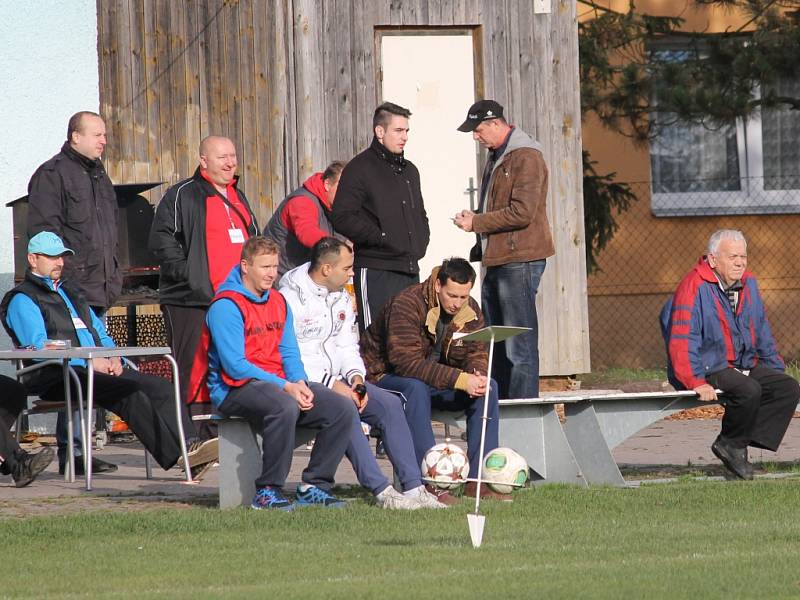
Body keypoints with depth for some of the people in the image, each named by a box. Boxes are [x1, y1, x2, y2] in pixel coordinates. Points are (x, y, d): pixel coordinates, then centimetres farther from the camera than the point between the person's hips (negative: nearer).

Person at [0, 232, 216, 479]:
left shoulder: (71, 292, 29)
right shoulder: (22, 300, 2)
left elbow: (100, 333, 28)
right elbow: (39, 348, -11)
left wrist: (113, 357, 4)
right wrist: (90, 361, -17)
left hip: (98, 369, 8)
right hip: (55, 376, -8)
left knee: (160, 387, -14)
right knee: (130, 393, -30)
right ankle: (177, 457, -34)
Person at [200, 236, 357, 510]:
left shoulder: (278, 302, 16)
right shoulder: (226, 305, -10)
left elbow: (289, 352, 16)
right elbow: (234, 366, -16)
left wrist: (299, 383, -7)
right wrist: (285, 387, -20)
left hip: (280, 384, 8)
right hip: (235, 389, -8)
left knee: (344, 409, -10)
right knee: (285, 407, -39)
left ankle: (314, 486, -3)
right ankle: (267, 492, -28)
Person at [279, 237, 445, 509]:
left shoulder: (341, 298, 15)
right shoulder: (290, 298, -12)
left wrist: (355, 377, -4)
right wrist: (332, 384, -22)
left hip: (336, 380, 8)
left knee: (390, 403, -12)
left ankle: (413, 487, -16)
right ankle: (381, 491, -34)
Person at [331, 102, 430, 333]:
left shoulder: (409, 170, 21)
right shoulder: (360, 169, -4)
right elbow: (342, 217, -13)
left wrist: (421, 242, 14)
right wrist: (380, 238, -15)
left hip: (410, 269, 8)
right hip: (376, 270, -8)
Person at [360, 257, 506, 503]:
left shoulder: (470, 310, -1)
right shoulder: (407, 304, -25)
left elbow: (477, 353, 0)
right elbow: (406, 361, -34)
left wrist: (478, 376, -27)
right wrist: (458, 379, -40)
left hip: (439, 381, 7)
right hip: (386, 376, -7)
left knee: (488, 387, -14)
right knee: (415, 388, -39)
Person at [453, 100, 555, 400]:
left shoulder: (526, 158, -11)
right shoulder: (495, 157, 20)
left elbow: (522, 213, -19)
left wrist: (476, 223, -12)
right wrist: (473, 217, 9)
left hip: (520, 261, -10)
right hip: (497, 262, 10)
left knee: (519, 346, -9)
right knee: (495, 343, 12)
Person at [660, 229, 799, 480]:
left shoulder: (748, 283, 10)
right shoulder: (694, 288, -16)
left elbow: (762, 334, 22)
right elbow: (682, 341, -22)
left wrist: (775, 370, 16)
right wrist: (696, 382, -30)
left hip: (745, 365, 8)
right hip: (709, 370, -8)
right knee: (749, 391, -33)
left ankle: (735, 443, -14)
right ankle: (730, 443, -9)